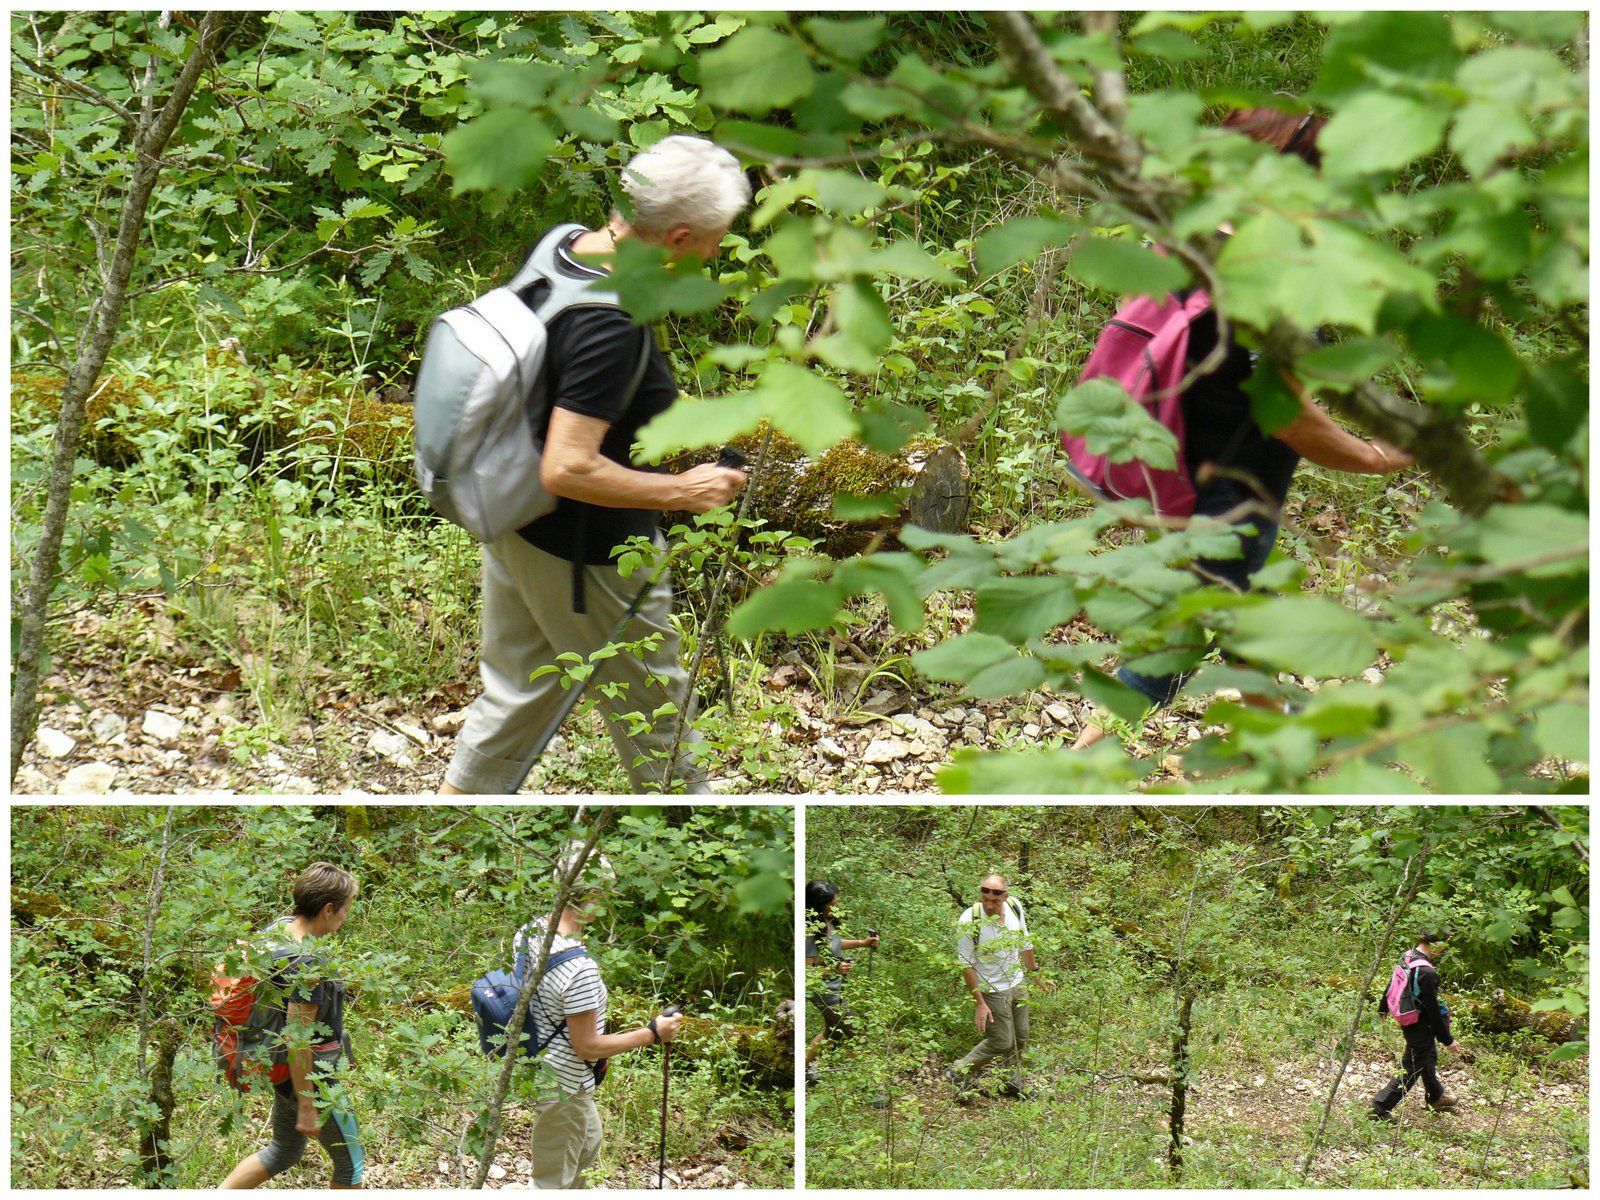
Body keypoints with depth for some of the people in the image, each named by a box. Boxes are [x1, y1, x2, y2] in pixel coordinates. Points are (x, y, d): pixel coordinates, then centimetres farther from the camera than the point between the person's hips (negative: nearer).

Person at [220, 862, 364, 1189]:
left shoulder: (277, 928, -2)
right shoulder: (306, 965, -30)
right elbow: (297, 1040, -28)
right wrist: (307, 1107, -22)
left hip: (278, 1065, 9)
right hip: (309, 1075, -9)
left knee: (283, 1152, 27)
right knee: (350, 1160, 11)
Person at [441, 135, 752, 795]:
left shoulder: (559, 246, -4)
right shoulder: (611, 325, -32)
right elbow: (568, 470, -34)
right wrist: (682, 491, -23)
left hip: (511, 523, 9)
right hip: (588, 555, -9)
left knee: (514, 692, 23)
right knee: (653, 706, 14)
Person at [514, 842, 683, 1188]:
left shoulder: (528, 933, -9)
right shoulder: (580, 970, -36)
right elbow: (587, 1047, -26)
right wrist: (651, 1033, -16)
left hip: (533, 1065, 9)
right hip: (562, 1088, -9)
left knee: (587, 1146, 33)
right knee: (555, 1181, 10)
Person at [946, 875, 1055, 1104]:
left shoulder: (1015, 907, -9)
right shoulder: (969, 922, -26)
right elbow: (967, 965, -20)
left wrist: (1036, 975, 19)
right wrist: (980, 1003, -20)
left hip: (1017, 983, 6)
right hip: (991, 990, -6)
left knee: (1019, 1038, 16)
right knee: (1002, 1041, -4)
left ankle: (1012, 1084, 35)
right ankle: (960, 1072, 14)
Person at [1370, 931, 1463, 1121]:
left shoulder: (1407, 958, -6)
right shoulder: (1427, 973, -33)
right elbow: (1432, 1010, -27)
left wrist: (1383, 1010, 29)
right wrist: (1447, 1039, -16)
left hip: (1407, 1019, 10)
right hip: (1421, 1027, -10)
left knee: (1429, 1056, 29)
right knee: (1410, 1069, 5)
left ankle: (1436, 1097, 50)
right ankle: (1380, 1107, 11)